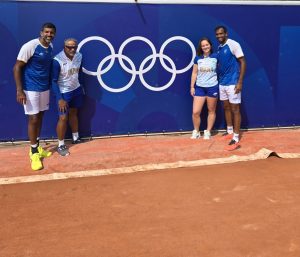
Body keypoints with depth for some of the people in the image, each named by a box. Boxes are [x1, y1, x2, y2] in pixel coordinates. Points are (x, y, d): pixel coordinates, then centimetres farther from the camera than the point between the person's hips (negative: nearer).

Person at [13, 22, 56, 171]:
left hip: (45, 88, 7)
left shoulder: (50, 47, 5)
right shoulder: (30, 46, -17)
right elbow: (17, 68, -15)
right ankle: (34, 152, 9)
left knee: (40, 117, 14)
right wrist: (19, 90, -19)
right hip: (31, 89, -7)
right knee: (33, 119, -3)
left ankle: (36, 147, 28)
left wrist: (50, 85, 13)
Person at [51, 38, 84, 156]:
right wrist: (60, 98, -22)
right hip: (64, 93, -6)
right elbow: (54, 81, -20)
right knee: (63, 118, -4)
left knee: (74, 113, 20)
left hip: (76, 90, 6)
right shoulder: (58, 60, -24)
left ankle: (75, 138, 36)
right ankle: (61, 145, 10)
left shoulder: (79, 56, -6)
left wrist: (80, 85, 17)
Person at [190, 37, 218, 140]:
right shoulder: (197, 58, 2)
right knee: (195, 112, -4)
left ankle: (208, 132, 22)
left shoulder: (215, 57, -3)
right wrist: (192, 86, 4)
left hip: (212, 87, -1)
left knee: (211, 111, 9)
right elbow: (194, 73, 7)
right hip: (199, 87, 1)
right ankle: (196, 131, 15)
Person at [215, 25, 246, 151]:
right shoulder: (219, 48, 11)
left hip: (232, 83, -8)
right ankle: (230, 132, 30)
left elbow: (243, 62, -13)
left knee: (235, 110, -4)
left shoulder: (233, 44, -12)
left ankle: (236, 139, -2)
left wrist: (240, 82, -18)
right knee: (226, 108, 16)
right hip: (222, 83, 8)